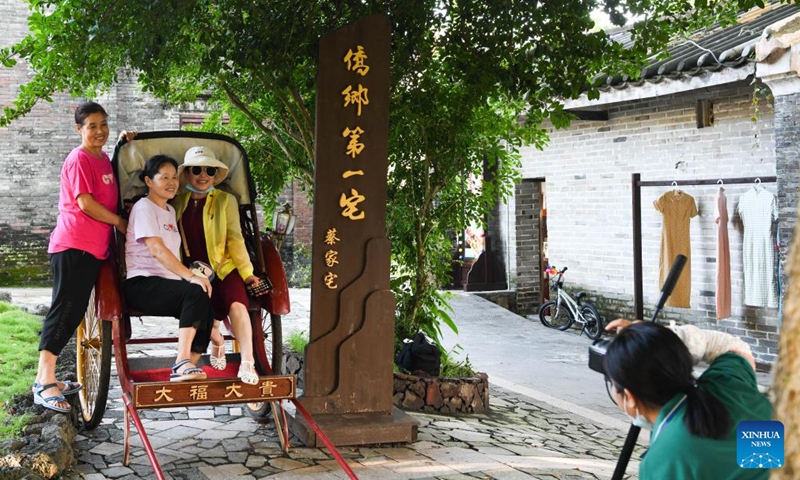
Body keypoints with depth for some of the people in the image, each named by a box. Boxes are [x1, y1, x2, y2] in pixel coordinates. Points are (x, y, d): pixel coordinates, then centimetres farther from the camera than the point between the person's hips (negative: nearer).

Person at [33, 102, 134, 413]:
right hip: (73, 246, -9)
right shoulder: (79, 159, -8)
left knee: (74, 312, 10)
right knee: (64, 310, -9)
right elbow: (85, 203, -16)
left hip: (93, 248, 9)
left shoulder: (104, 159, 18)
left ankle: (48, 378, 18)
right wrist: (120, 223, -6)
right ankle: (44, 384, -6)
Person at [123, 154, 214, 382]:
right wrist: (191, 276, -27)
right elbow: (157, 249, -19)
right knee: (196, 293, -32)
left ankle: (186, 368, -27)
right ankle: (182, 363, -36)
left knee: (205, 303, -21)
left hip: (168, 283, 8)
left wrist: (189, 276, 8)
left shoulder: (170, 210, 23)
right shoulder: (144, 208, -4)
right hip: (141, 284, -7)